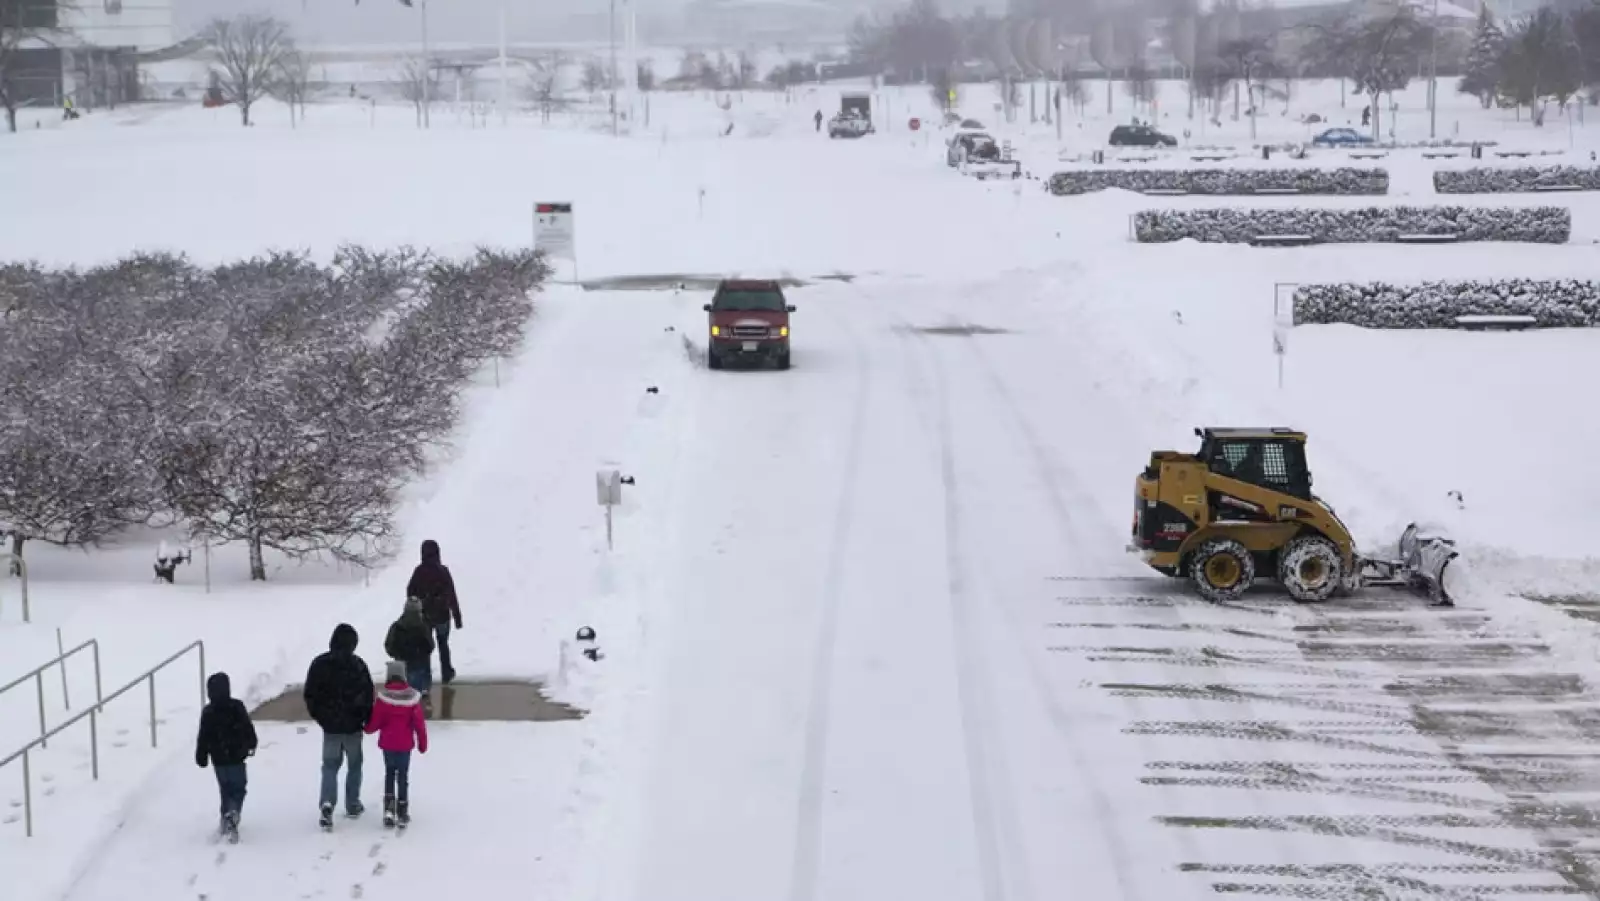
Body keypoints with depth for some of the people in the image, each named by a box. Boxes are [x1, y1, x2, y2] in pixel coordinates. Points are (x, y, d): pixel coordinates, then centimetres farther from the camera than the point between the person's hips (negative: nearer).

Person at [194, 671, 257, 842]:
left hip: (218, 759, 2)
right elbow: (248, 728, -1)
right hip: (236, 757, -2)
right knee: (238, 788, 6)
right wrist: (251, 745, 18)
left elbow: (203, 737, -5)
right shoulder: (237, 707, -10)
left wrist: (201, 757, 7)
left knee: (225, 789, 18)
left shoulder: (207, 712, -7)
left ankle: (227, 820, 19)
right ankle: (233, 813, -19)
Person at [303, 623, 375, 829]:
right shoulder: (358, 665, -14)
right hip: (353, 726, -2)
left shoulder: (319, 664, -7)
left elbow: (310, 696, -1)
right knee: (355, 765, 17)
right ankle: (352, 804, 23)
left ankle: (327, 803, -11)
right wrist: (368, 720, 4)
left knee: (330, 766, 9)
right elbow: (368, 696, -12)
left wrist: (319, 717, 12)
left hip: (330, 726, 2)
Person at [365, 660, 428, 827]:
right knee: (403, 776, 9)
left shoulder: (383, 696, -12)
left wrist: (368, 728, 17)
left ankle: (389, 808, 4)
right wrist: (423, 743, 7)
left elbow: (375, 721, -6)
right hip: (405, 744, 0)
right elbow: (419, 723, -5)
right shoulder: (412, 697, -9)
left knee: (389, 773, 16)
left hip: (387, 744, 0)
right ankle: (402, 812, 11)